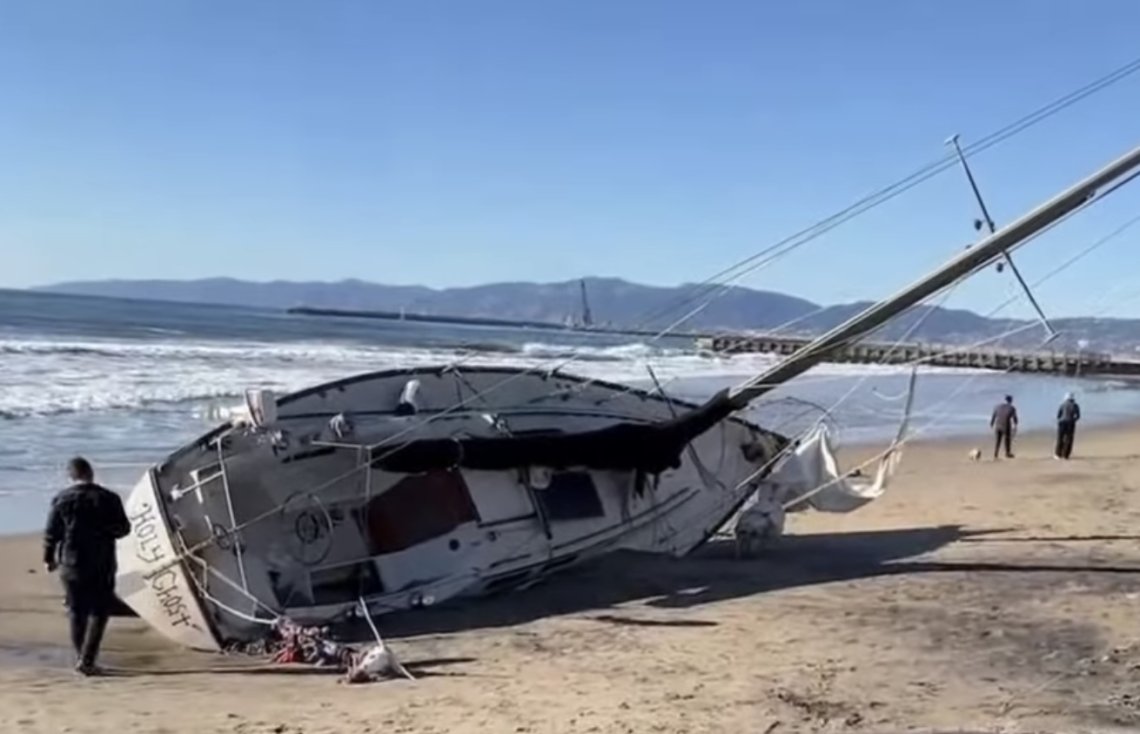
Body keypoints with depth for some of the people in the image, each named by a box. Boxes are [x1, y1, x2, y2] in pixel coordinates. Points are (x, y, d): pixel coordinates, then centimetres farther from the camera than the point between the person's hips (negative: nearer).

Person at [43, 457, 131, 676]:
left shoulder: (62, 500, -5)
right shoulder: (108, 498, -7)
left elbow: (51, 533, -1)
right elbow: (123, 529, -2)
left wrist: (49, 558, 13)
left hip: (72, 564, 1)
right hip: (102, 565, -1)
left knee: (77, 612, 14)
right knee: (98, 612, 5)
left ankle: (80, 657, 20)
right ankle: (86, 660, -5)